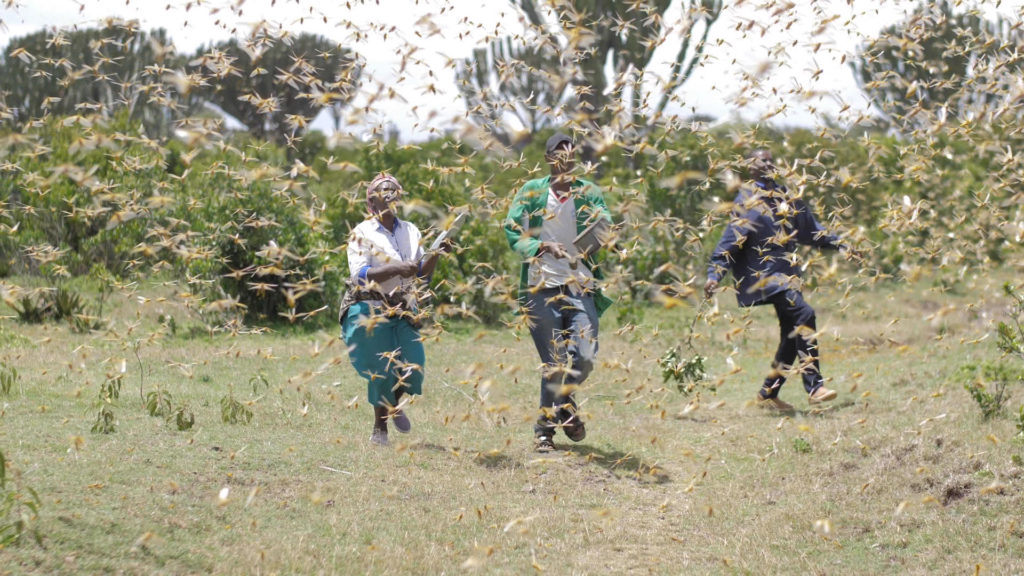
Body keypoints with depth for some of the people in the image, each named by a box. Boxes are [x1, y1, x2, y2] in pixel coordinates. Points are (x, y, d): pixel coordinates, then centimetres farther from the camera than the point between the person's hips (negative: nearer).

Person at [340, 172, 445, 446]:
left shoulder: (411, 231, 8)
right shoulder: (362, 233, -8)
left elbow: (422, 272, 7)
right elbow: (359, 275, -20)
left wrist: (436, 253, -13)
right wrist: (397, 269, -30)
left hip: (402, 310, 5)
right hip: (370, 310, -5)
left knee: (412, 367, -4)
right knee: (381, 369, -7)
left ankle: (393, 404, 30)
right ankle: (379, 429, 11)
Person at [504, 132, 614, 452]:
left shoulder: (588, 192, 6)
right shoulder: (532, 192, 2)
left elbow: (606, 229, -5)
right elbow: (512, 231, -4)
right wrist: (543, 246, -18)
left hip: (581, 287, 2)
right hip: (542, 289, -1)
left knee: (585, 356, -10)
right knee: (554, 364, -1)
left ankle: (564, 400, 21)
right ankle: (545, 429, 16)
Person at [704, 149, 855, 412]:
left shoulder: (787, 197, 14)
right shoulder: (748, 201, -6)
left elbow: (812, 231, 26)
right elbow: (731, 239, -13)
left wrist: (840, 245, 22)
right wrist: (714, 274, -21)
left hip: (786, 272, 8)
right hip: (763, 272, -8)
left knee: (792, 335, 7)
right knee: (803, 314, -24)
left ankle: (768, 393, 19)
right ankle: (814, 387, -24)